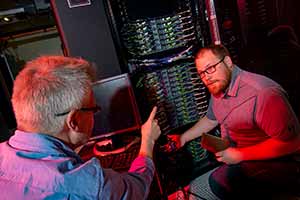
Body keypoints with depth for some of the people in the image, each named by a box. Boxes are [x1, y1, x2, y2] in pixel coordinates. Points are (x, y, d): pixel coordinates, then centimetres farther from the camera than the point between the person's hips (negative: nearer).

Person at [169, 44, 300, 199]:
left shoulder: (263, 92, -26)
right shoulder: (217, 89, 2)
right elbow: (210, 120, 18)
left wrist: (240, 155, -22)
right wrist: (183, 138, 12)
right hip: (237, 157, 8)